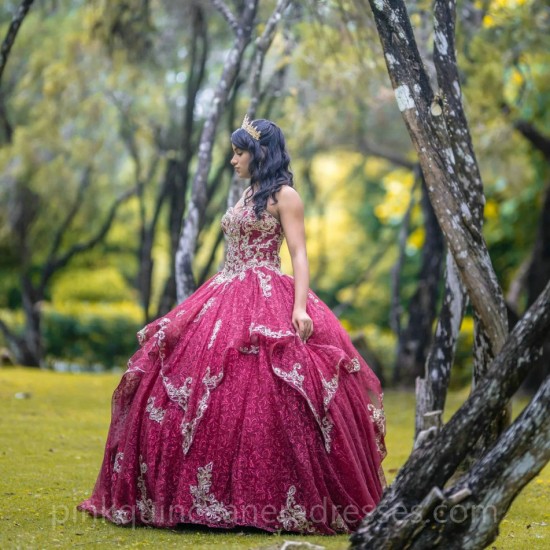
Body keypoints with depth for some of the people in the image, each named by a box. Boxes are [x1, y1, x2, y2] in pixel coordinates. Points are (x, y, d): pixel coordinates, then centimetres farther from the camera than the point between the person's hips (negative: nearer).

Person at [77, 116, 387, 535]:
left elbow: (299, 255, -12)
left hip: (268, 303, -9)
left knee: (260, 405, -16)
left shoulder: (284, 196, -4)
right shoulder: (248, 196, 21)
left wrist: (300, 306, -25)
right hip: (227, 300, 9)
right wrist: (216, 302, 23)